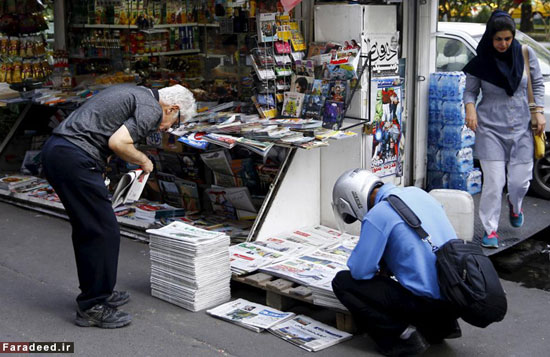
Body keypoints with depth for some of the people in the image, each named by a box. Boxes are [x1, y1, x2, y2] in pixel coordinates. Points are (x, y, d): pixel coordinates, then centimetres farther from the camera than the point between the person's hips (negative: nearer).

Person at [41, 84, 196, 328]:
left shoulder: (133, 93, 23)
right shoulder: (151, 109, -6)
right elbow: (117, 142, -18)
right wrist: (143, 160, 0)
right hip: (75, 159, -10)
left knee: (87, 230, 20)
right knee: (103, 232, -2)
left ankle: (96, 292, 32)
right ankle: (92, 308, 5)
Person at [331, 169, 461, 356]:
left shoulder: (377, 215, -13)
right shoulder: (418, 193, 11)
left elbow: (359, 271, -10)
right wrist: (386, 268, 21)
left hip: (430, 303, -8)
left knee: (342, 282, 0)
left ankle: (403, 335, -5)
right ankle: (443, 324, 18)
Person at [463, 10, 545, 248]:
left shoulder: (525, 54, -1)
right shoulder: (480, 62, -5)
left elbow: (537, 84, 10)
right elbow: (470, 90, 5)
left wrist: (538, 111, 1)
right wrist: (470, 107, -14)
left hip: (521, 128, 2)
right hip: (490, 128, -2)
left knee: (520, 179, 5)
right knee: (494, 182, -6)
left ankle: (514, 204, 41)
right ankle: (490, 230, 8)